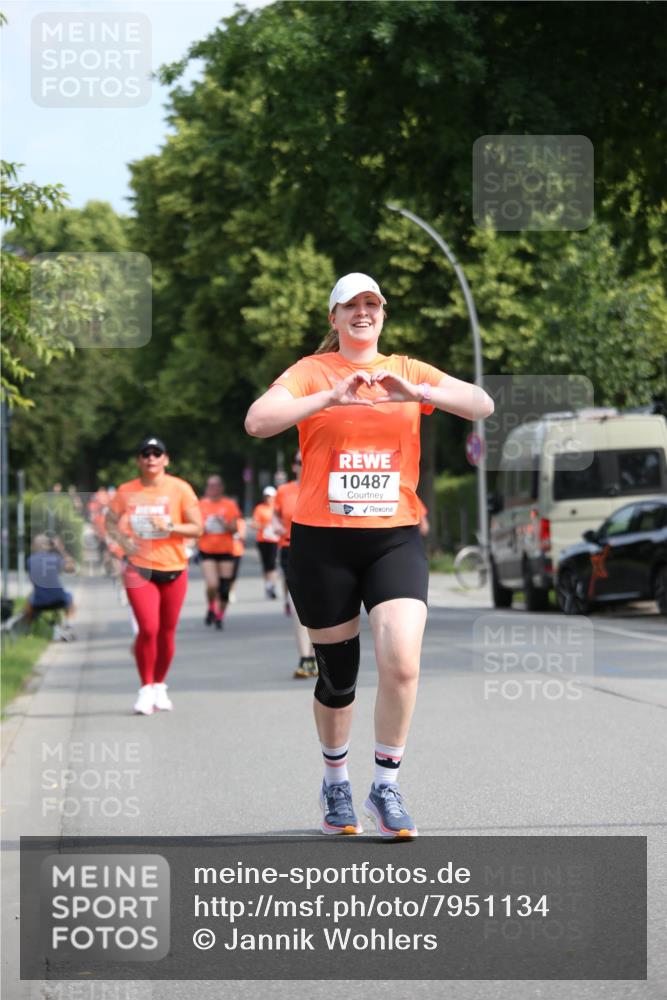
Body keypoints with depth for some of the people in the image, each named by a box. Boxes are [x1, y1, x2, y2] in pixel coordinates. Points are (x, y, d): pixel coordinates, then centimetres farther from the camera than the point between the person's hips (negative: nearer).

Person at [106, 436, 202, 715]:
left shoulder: (180, 489, -2)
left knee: (167, 631, 7)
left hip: (173, 569, 1)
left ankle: (159, 686, 26)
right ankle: (146, 688, -1)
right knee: (148, 628, -14)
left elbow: (197, 528, -2)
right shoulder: (126, 492, 2)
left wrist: (169, 527, -17)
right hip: (139, 568, -1)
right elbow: (111, 522, 13)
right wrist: (124, 541, -6)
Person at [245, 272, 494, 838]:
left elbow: (482, 405, -4)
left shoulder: (409, 372, 9)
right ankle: (336, 785, 31)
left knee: (402, 661, -18)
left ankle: (387, 788, -3)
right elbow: (257, 421, -13)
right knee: (338, 676, 7)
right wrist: (330, 397, -24)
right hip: (322, 541, -1)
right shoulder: (313, 372, 3)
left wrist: (415, 392, -20)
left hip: (395, 537, 1)